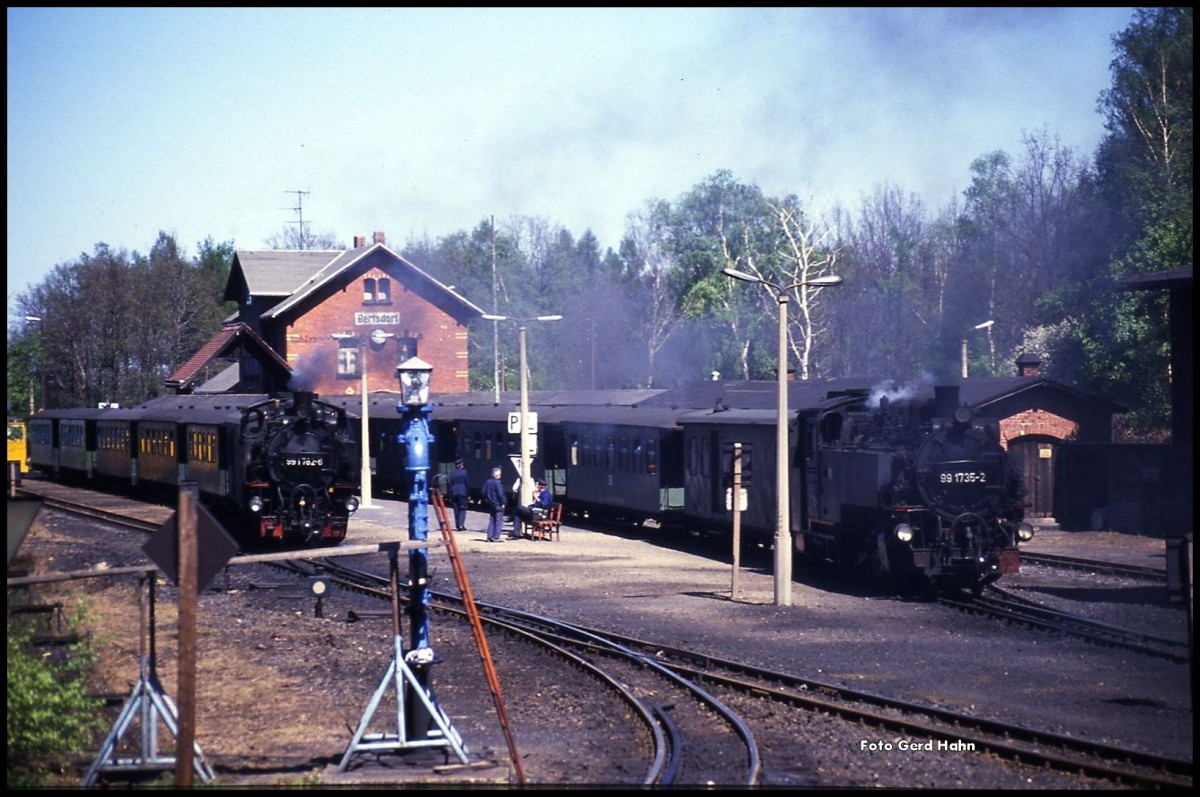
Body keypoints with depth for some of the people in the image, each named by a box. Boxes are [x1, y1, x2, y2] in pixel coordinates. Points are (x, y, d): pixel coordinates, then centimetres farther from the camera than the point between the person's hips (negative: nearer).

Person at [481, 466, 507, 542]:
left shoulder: (487, 482, 6)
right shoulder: (498, 483, -17)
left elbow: (484, 492, 11)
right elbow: (500, 494, -19)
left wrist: (487, 499, 19)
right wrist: (502, 503, -11)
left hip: (490, 504, 7)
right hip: (498, 504, -7)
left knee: (491, 520, 14)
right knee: (499, 521, -2)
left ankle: (490, 536, 11)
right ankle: (496, 537, -6)